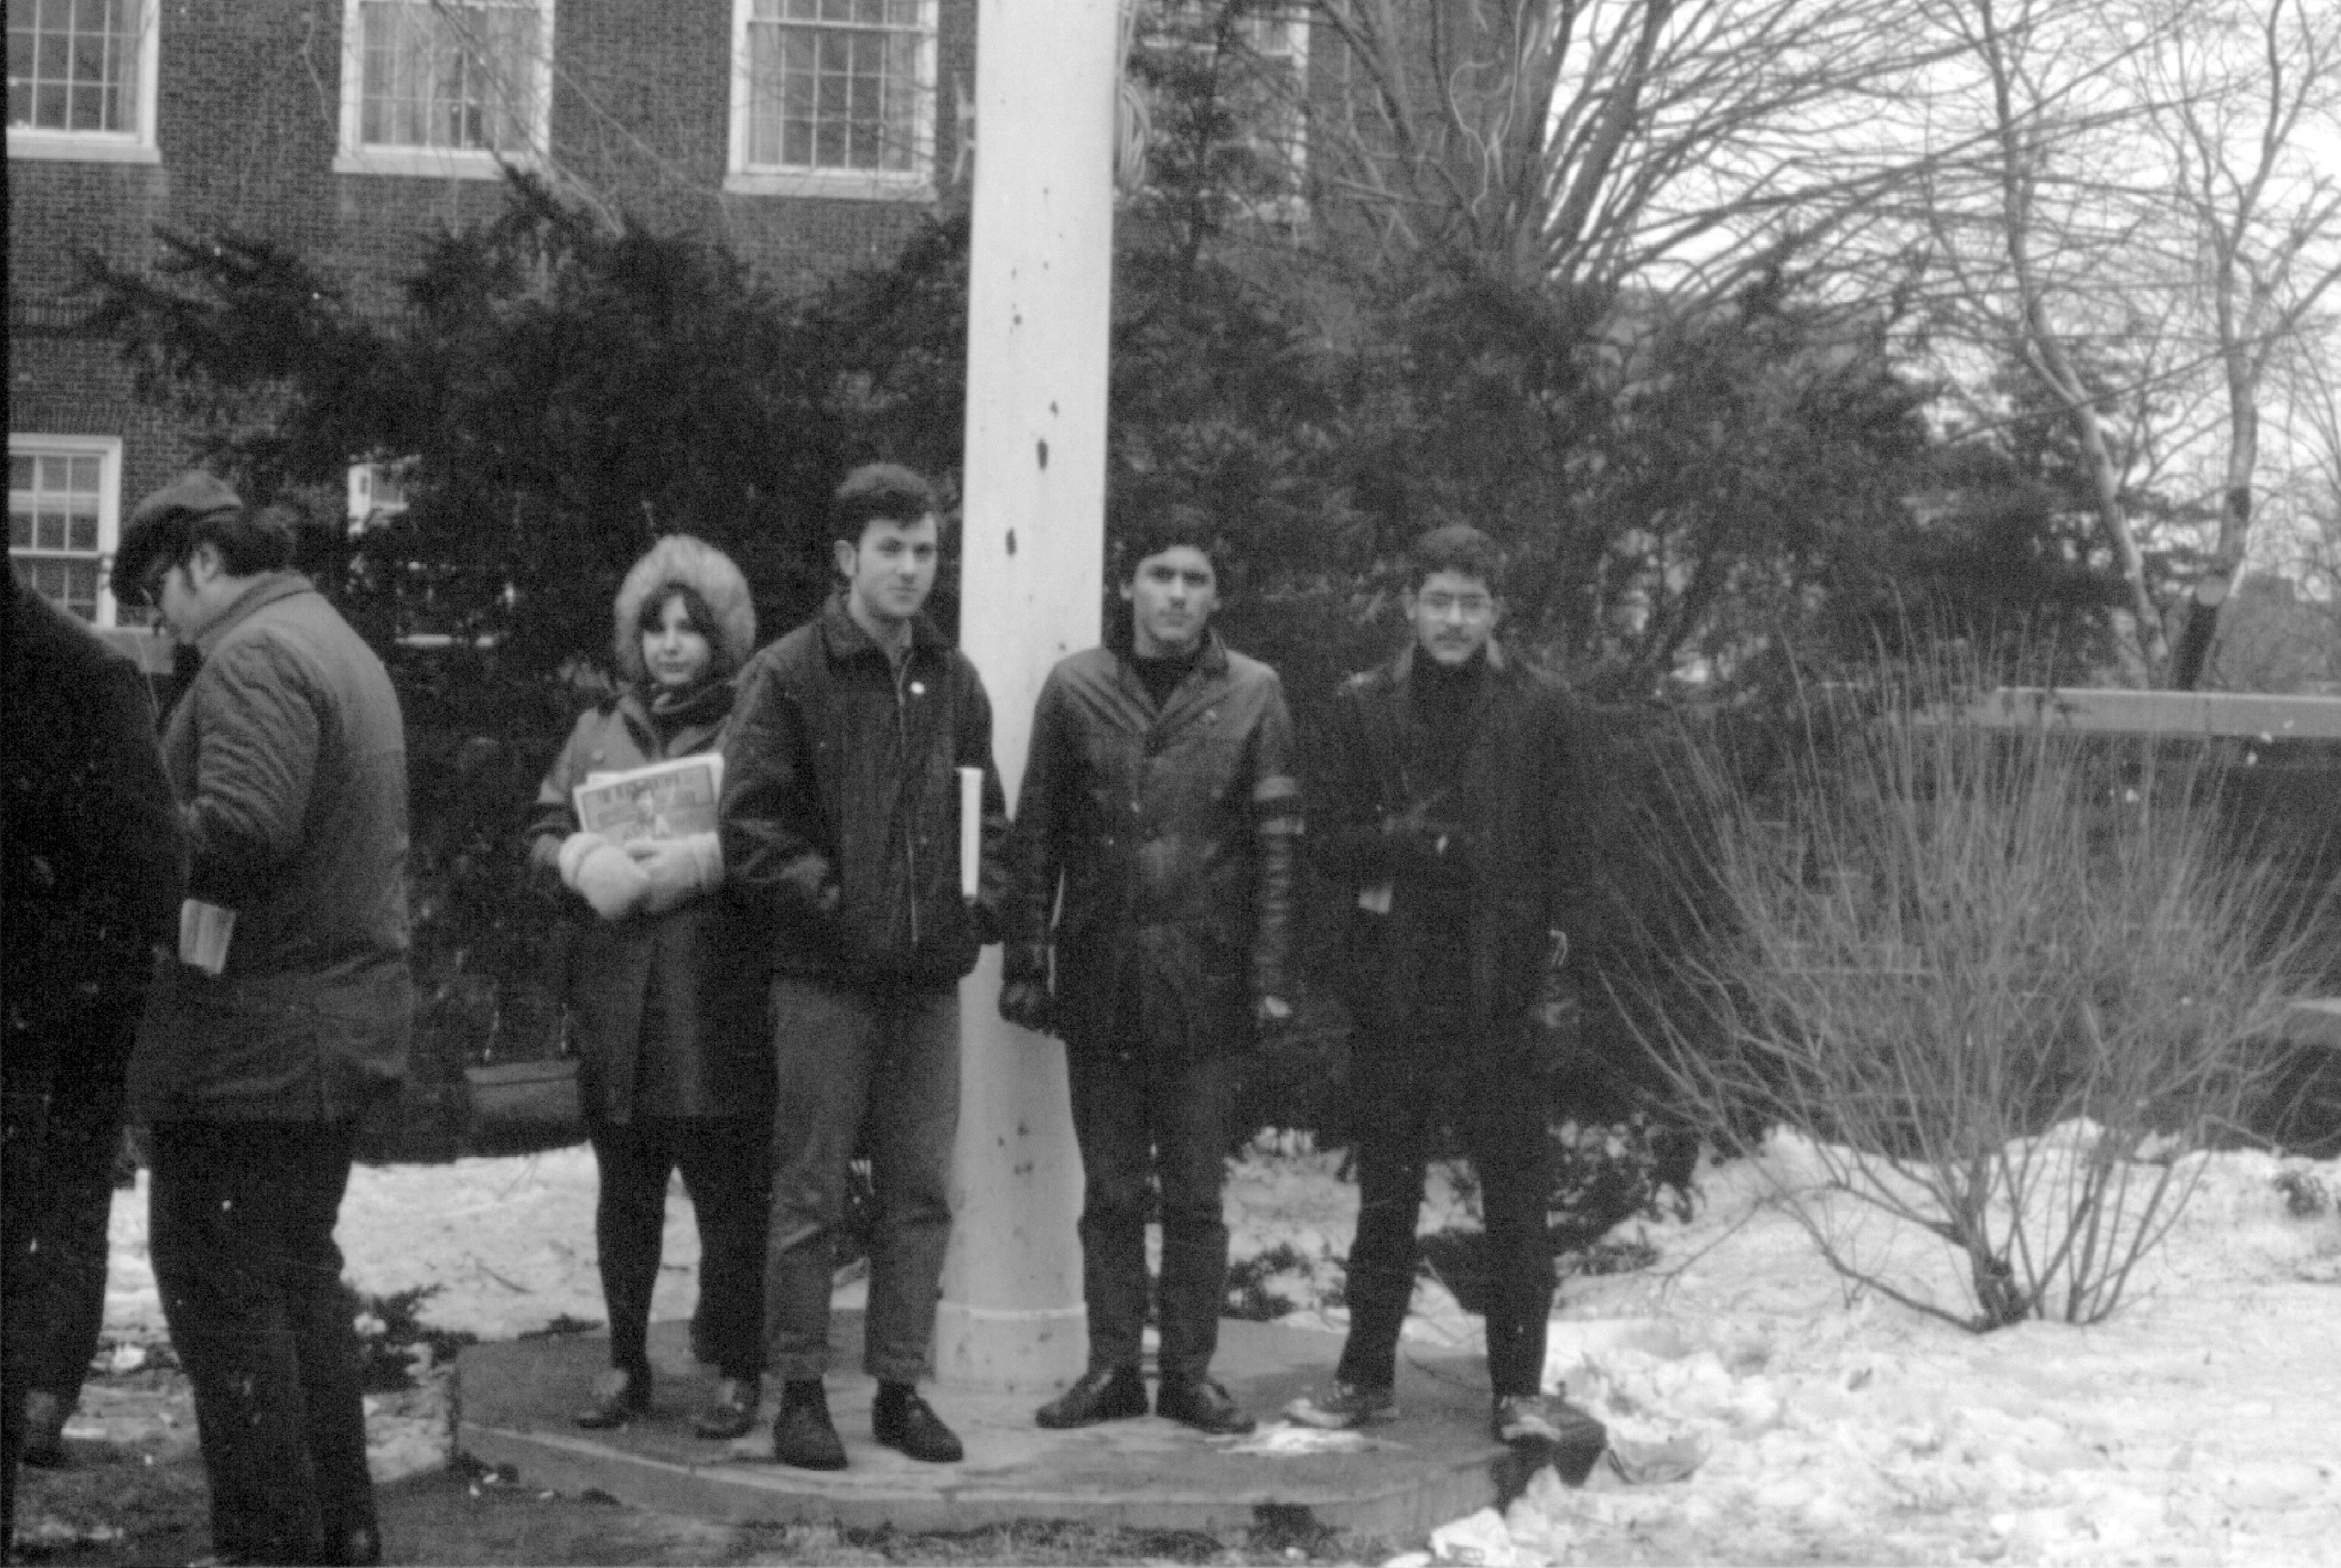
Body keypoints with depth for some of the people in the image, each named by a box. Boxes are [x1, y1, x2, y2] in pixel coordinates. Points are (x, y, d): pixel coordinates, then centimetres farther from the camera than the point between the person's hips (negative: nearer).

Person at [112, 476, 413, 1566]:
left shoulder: (254, 657, -14)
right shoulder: (340, 645, 17)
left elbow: (239, 831, -27)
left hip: (248, 1034, -10)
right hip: (345, 1017, 10)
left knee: (219, 1285, -2)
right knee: (300, 1272, 18)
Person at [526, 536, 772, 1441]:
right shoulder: (600, 730, 15)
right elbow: (542, 832, 13)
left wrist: (702, 860, -20)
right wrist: (585, 861, -7)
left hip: (717, 1002, -4)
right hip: (614, 1000, 4)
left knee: (728, 1189, -2)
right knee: (625, 1189, 12)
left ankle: (735, 1373, 9)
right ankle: (626, 1364, 23)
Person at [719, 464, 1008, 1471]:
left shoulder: (952, 682, 11)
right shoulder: (787, 677, -4)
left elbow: (989, 816, 17)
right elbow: (752, 826, -8)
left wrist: (977, 906, 2)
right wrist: (834, 903, -14)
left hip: (930, 973, 5)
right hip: (824, 973, -5)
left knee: (921, 1191, 8)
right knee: (811, 1194, 2)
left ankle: (901, 1386, 18)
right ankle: (801, 1390, 11)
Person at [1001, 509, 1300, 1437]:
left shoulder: (1253, 693, 1)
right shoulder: (1076, 689, 3)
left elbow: (1276, 844, -1)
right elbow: (1034, 835, 4)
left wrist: (1269, 975, -7)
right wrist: (1025, 963, 0)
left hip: (1204, 979, -1)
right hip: (1098, 977, 1)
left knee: (1196, 1193, 7)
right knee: (1111, 1190, 9)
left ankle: (1190, 1370, 17)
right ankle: (1111, 1367, 18)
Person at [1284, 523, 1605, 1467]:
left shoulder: (1535, 709, 4)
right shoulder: (1363, 708, 6)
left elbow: (1561, 849, 4)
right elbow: (1330, 846, 3)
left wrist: (1553, 959, -5)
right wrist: (1396, 840, -17)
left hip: (1502, 991, -1)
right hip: (1393, 988, 1)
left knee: (1517, 1194, 1)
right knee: (1386, 1192, 11)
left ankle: (1519, 1388, 10)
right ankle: (1367, 1377, 21)